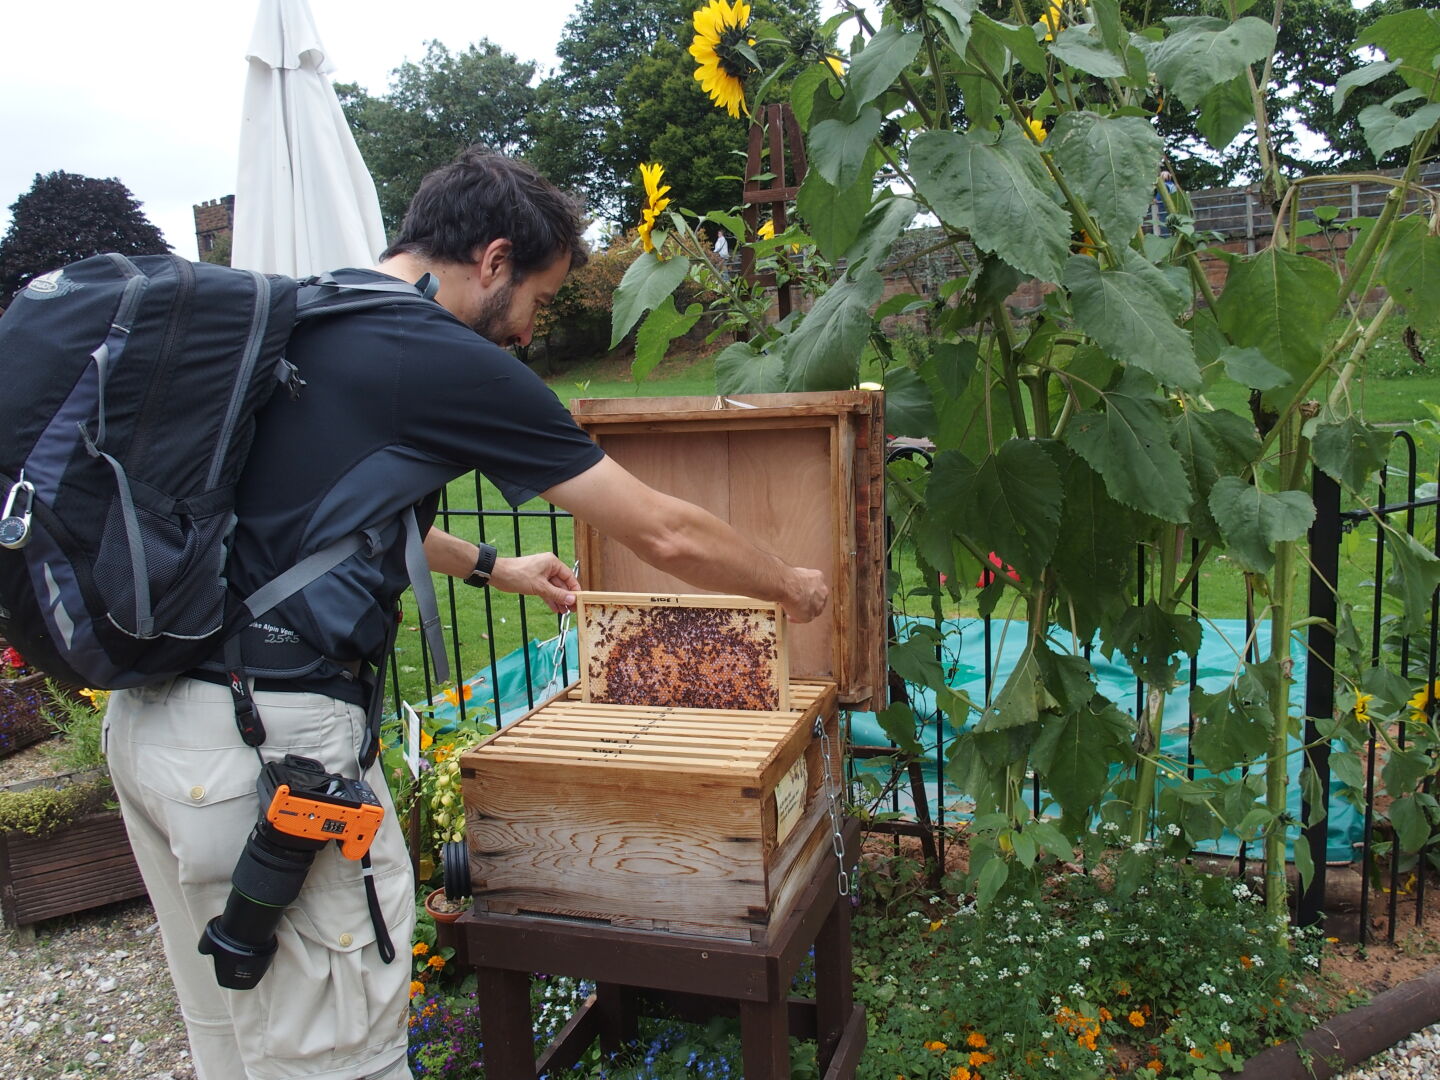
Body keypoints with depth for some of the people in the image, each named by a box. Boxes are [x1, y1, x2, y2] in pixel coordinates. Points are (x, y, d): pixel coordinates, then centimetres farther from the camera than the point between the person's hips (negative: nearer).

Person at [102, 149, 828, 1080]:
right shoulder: (454, 363, -12)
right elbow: (665, 535, -7)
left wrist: (491, 567, 34)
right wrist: (790, 585, 11)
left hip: (148, 714, 9)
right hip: (270, 734, -9)